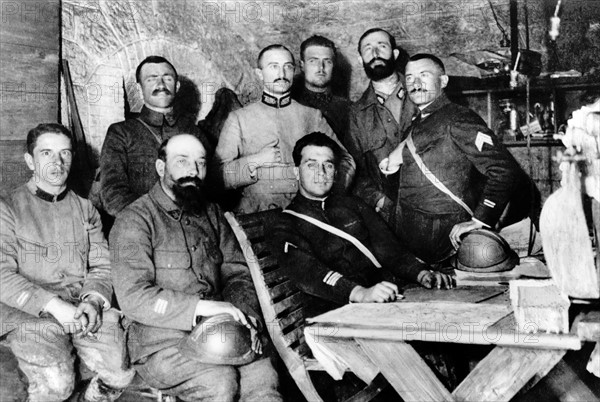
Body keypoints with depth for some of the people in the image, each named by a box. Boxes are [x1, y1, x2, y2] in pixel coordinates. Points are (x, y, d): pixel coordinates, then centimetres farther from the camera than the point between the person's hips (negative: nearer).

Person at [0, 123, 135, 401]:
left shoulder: (85, 209, 18)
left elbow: (102, 266, 13)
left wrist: (93, 300, -9)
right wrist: (53, 305, -17)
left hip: (85, 308, 4)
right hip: (29, 313, -3)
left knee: (121, 372, -20)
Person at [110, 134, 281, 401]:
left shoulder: (211, 214, 18)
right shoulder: (135, 220, -3)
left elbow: (237, 273, 16)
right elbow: (132, 297, -14)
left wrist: (246, 316, -5)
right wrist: (202, 306, -21)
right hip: (162, 344, -4)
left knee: (262, 375, -23)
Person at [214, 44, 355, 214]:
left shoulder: (312, 116, 14)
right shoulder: (239, 118, 9)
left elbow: (345, 160, 15)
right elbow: (218, 174, 4)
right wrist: (254, 161, -7)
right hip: (256, 215, -1)